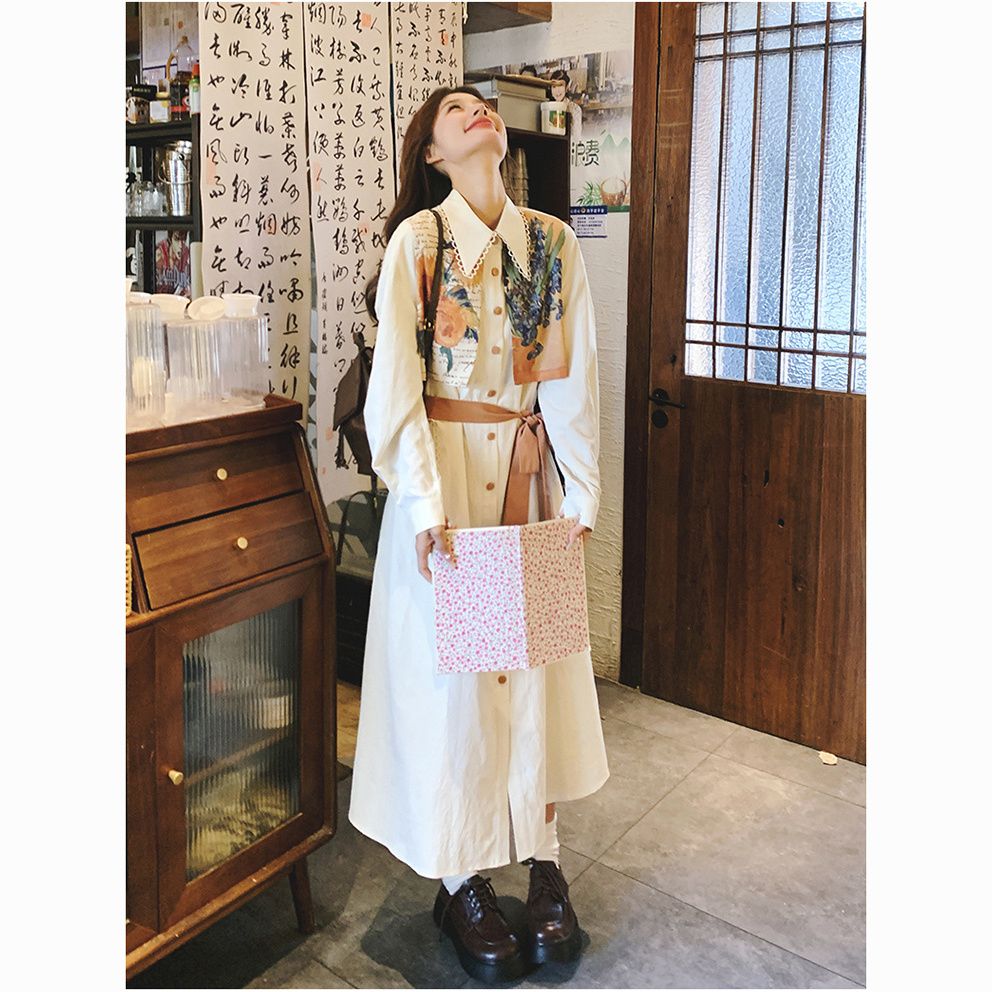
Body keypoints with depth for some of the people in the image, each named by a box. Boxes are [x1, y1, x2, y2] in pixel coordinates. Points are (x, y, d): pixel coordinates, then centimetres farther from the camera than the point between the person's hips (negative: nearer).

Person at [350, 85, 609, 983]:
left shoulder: (553, 242, 8)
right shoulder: (417, 239, -2)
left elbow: (574, 377, 6)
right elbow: (397, 382, -7)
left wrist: (581, 494, 2)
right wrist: (426, 504, -14)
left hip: (530, 470, 3)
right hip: (446, 469, -3)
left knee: (537, 662, 7)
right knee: (450, 671, 3)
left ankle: (543, 861, 23)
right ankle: (462, 882, 18)